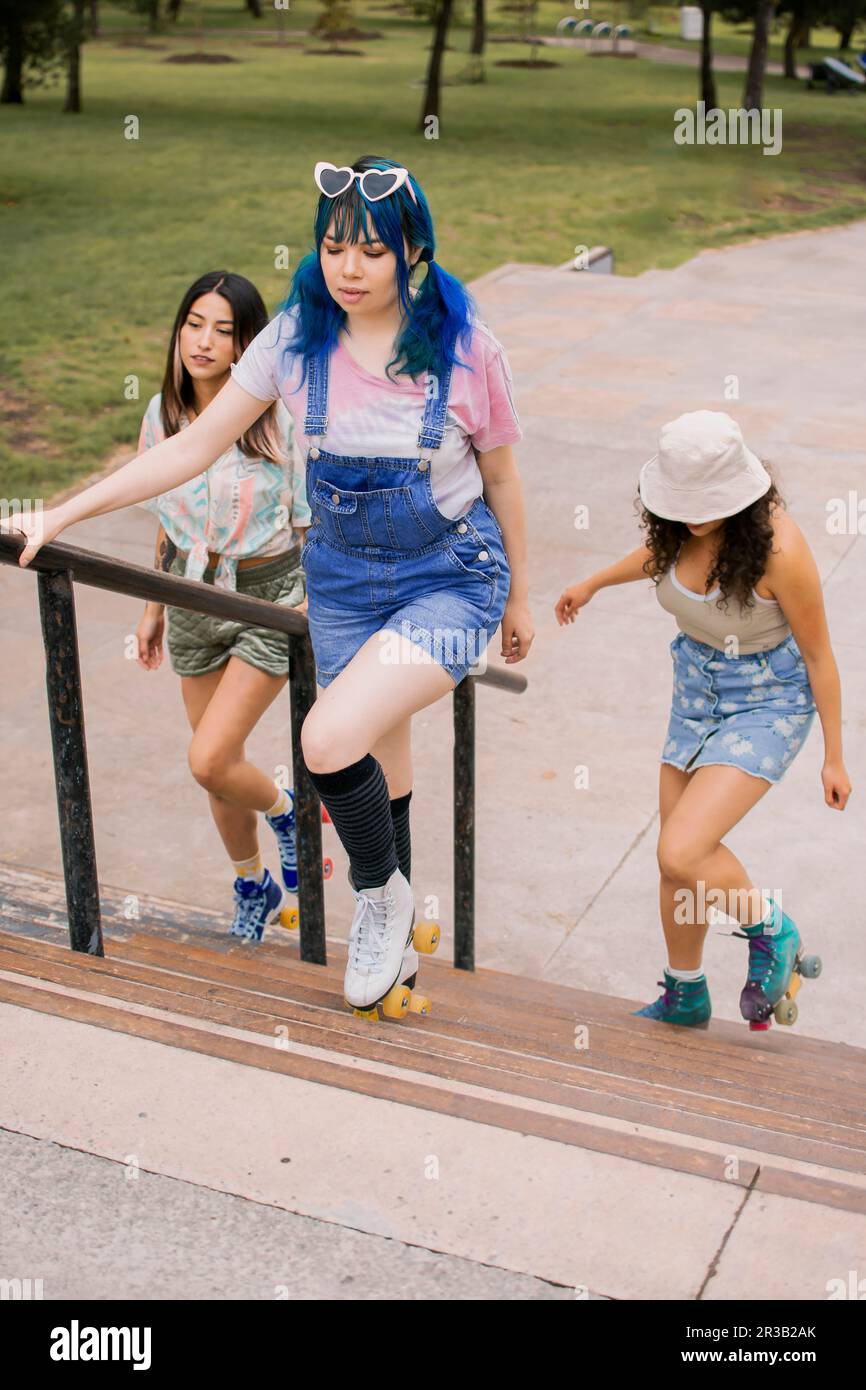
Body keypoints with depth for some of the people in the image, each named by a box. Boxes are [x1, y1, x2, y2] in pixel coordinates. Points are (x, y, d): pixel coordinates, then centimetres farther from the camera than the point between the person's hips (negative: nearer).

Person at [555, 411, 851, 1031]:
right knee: (678, 857, 13)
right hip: (697, 689, 7)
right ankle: (685, 997, 35)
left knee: (681, 852, -20)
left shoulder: (780, 548, -28)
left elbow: (819, 655, -16)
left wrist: (834, 758, -9)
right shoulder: (686, 525, -12)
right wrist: (594, 582, 29)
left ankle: (772, 933, 10)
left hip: (767, 704, -6)